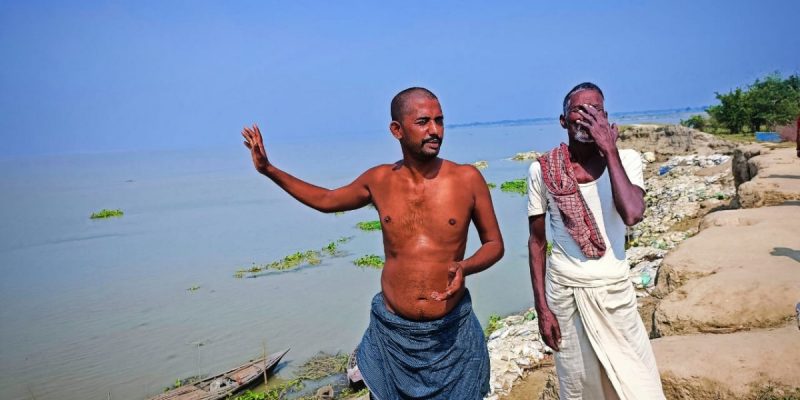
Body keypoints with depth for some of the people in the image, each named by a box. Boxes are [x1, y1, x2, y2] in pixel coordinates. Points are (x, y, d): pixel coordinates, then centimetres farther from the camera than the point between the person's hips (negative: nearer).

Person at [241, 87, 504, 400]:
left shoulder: (468, 179, -7)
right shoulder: (379, 180, -1)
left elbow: (494, 243, 2)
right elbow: (326, 200, 17)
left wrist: (465, 267, -19)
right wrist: (268, 169, 15)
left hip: (452, 334, -1)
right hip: (391, 331, 2)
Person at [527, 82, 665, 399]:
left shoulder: (626, 160, -6)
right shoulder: (542, 170, -7)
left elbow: (632, 215, -26)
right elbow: (537, 242, -1)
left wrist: (610, 151, -22)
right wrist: (541, 307, -3)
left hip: (614, 290, 1)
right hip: (564, 291, 0)